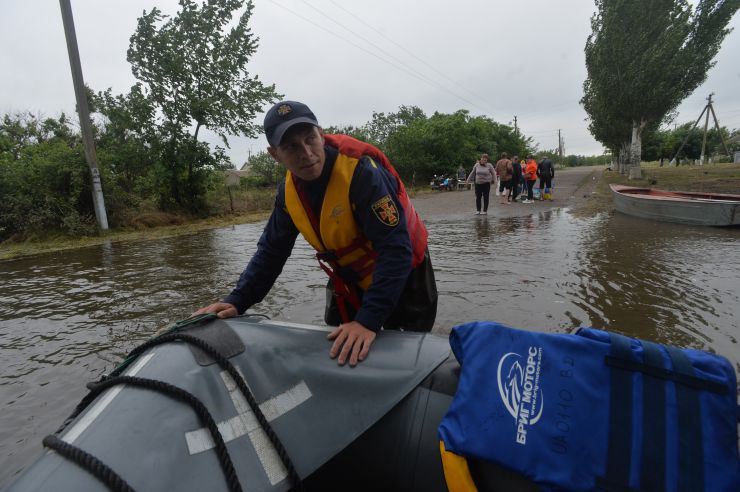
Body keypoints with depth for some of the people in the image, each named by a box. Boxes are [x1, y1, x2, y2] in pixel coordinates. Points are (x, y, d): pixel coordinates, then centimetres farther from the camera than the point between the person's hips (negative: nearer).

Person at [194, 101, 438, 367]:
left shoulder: (361, 170, -31)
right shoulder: (288, 190, -10)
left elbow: (396, 249, -35)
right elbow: (270, 251, -1)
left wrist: (368, 320, -41)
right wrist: (236, 301, -12)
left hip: (403, 280, -5)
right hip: (349, 283, 5)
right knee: (335, 351, 15)